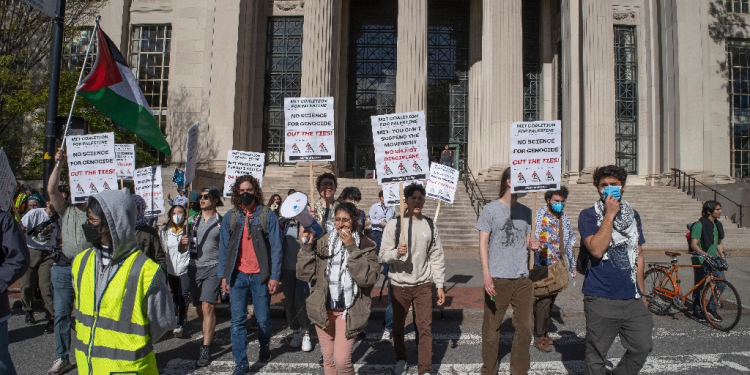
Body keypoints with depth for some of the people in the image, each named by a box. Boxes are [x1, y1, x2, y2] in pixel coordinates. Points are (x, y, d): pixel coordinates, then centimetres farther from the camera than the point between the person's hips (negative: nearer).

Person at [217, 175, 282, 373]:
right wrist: (223, 276, 3)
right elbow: (224, 248, 8)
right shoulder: (230, 217, 5)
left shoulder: (267, 215, -3)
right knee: (237, 321, 3)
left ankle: (264, 345, 37)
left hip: (260, 275, -2)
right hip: (237, 275, 2)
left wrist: (274, 276, -8)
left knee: (263, 318, 8)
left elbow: (275, 247, -4)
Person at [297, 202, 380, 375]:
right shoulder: (322, 242, 0)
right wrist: (307, 245, -13)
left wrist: (352, 248, -21)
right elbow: (305, 274, -4)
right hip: (323, 309, 3)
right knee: (328, 360, 14)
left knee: (341, 360, -8)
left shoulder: (366, 246, -5)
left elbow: (368, 278, -19)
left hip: (348, 311, -3)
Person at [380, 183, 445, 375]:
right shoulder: (393, 224, -8)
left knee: (425, 326, 0)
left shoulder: (430, 225, 0)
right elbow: (383, 256, -10)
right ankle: (401, 359, 36)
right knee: (398, 325, 13)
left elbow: (437, 257, 4)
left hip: (423, 284, 1)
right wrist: (396, 253, -31)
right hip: (399, 285, -1)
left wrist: (440, 285, 2)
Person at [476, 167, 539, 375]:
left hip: (522, 278, 4)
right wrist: (486, 273, -13)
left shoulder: (525, 211, 12)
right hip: (497, 278, -4)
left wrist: (532, 245, -3)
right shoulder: (491, 209, -1)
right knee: (492, 327, 5)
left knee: (525, 326, 5)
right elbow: (483, 243, -3)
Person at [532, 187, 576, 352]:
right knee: (543, 301, -6)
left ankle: (544, 332, 24)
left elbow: (570, 243, 19)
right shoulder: (537, 215, -8)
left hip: (558, 267, 6)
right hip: (541, 267, -6)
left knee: (550, 301, 11)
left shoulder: (564, 219, 12)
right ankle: (540, 337, 5)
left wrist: (573, 266, 20)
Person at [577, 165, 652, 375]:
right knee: (596, 356, 4)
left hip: (632, 299, 5)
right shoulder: (588, 216, -5)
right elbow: (596, 249, -21)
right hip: (601, 300, -5)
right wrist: (610, 214, -19)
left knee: (641, 348, 7)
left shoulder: (632, 215, 11)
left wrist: (641, 292, 17)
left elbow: (638, 255, 17)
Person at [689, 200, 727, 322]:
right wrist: (706, 254, -33)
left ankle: (711, 307, 10)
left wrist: (722, 257, 13)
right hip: (700, 260, -7)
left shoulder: (718, 225, 10)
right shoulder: (699, 225, -14)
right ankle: (697, 311, 16)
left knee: (722, 282, -4)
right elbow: (694, 245, -20)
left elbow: (719, 243, 20)